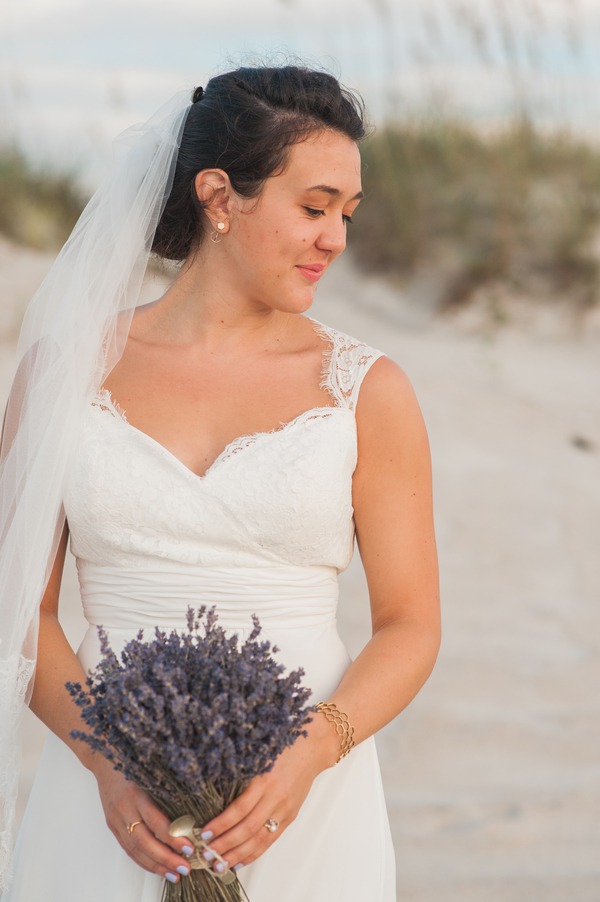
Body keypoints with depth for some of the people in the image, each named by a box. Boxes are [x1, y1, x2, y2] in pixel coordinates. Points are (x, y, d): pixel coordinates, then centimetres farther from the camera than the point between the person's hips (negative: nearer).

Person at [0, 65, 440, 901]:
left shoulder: (367, 391, 0)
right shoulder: (69, 363, 1)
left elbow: (411, 625, 0)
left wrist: (310, 752, -17)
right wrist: (107, 763, -14)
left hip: (302, 808, 0)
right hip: (110, 801, 0)